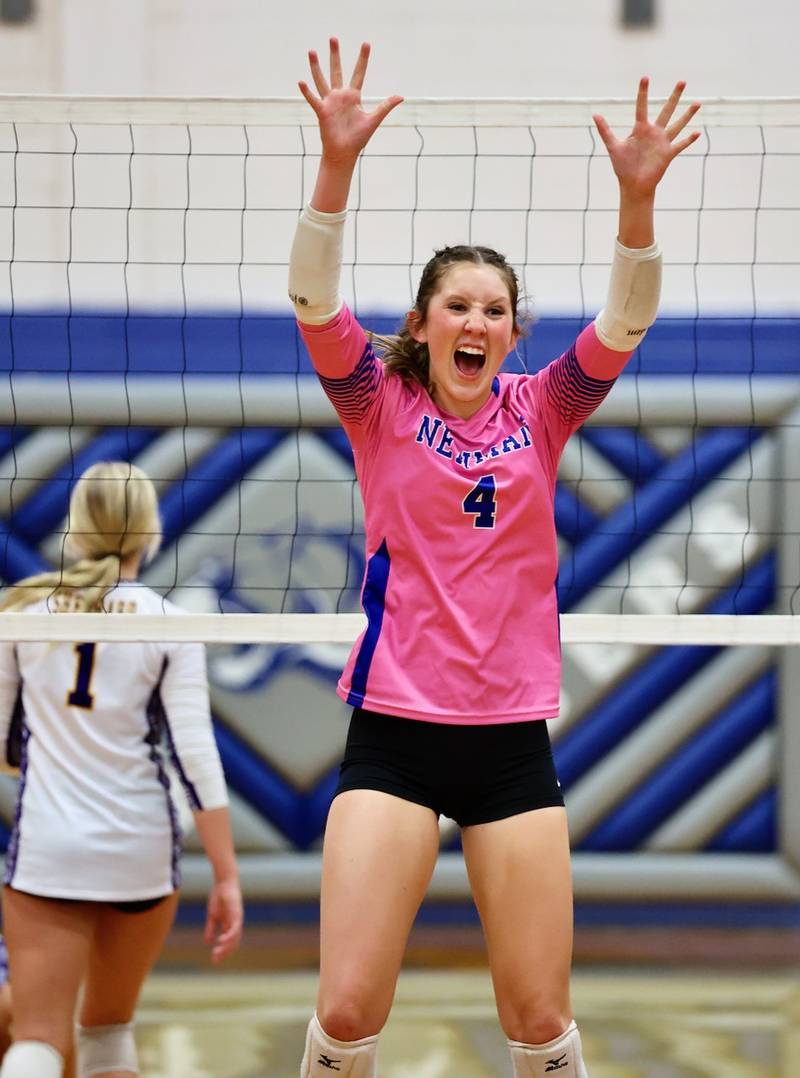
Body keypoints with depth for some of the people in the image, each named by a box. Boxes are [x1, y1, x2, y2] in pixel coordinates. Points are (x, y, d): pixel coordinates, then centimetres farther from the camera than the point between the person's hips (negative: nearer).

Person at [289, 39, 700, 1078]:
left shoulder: (538, 410, 7)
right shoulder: (382, 407, 2)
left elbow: (624, 324, -7)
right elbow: (314, 300, -13)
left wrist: (638, 192, -24)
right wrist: (338, 159, -28)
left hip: (513, 737, 2)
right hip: (394, 728, -2)